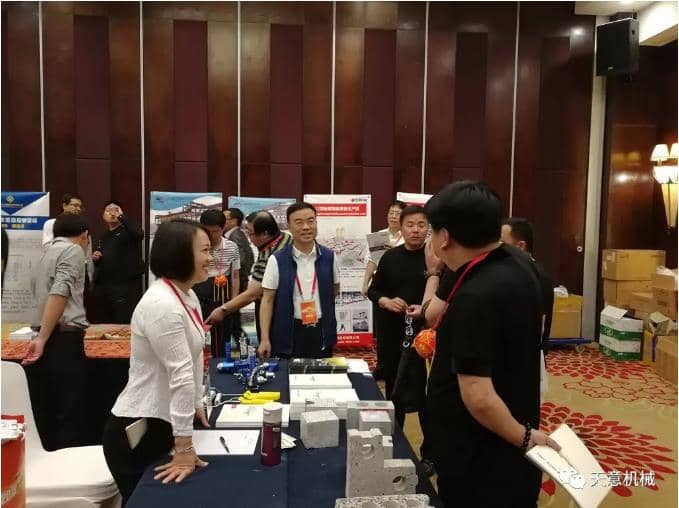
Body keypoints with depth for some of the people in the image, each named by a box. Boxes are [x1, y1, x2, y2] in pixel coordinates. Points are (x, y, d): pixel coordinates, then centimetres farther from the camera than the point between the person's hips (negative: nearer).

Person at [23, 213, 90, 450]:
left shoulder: (46, 253, 22)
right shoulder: (73, 250, -3)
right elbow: (60, 293, -17)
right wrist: (43, 338, -19)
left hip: (48, 338, 8)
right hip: (64, 338, -8)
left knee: (48, 412, 13)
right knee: (70, 415, -5)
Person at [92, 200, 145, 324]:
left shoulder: (127, 231, -1)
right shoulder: (103, 237, 20)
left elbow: (139, 234, -26)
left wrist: (122, 216, -19)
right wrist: (95, 258, 8)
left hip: (126, 286, -7)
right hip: (105, 286, 7)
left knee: (125, 325, -13)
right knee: (107, 323, 12)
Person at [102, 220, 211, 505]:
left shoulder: (188, 296, 4)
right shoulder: (162, 305, -27)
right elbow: (181, 376, -27)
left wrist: (195, 405, 19)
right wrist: (184, 448, -26)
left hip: (162, 423, 9)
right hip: (136, 430, -9)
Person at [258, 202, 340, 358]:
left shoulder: (329, 257, 1)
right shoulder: (277, 260, -6)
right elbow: (268, 300, -4)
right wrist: (265, 339, -8)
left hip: (321, 331, 2)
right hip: (288, 333, -2)